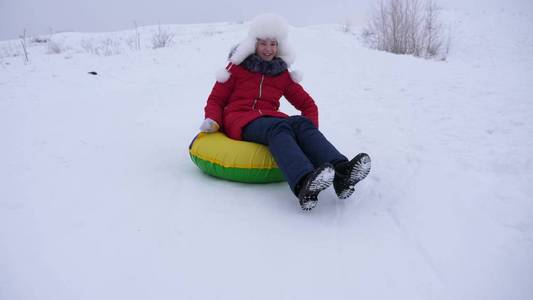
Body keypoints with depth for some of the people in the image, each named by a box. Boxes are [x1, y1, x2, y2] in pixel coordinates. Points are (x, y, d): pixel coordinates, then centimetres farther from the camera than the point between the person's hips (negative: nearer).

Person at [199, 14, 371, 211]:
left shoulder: (283, 74, 19)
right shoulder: (238, 67, 13)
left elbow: (307, 104, 21)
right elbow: (216, 99, 13)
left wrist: (311, 131, 2)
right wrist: (212, 121, -8)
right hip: (240, 121, -3)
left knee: (301, 123, -31)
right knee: (278, 127, -37)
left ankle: (341, 173, -55)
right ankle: (304, 185, -65)